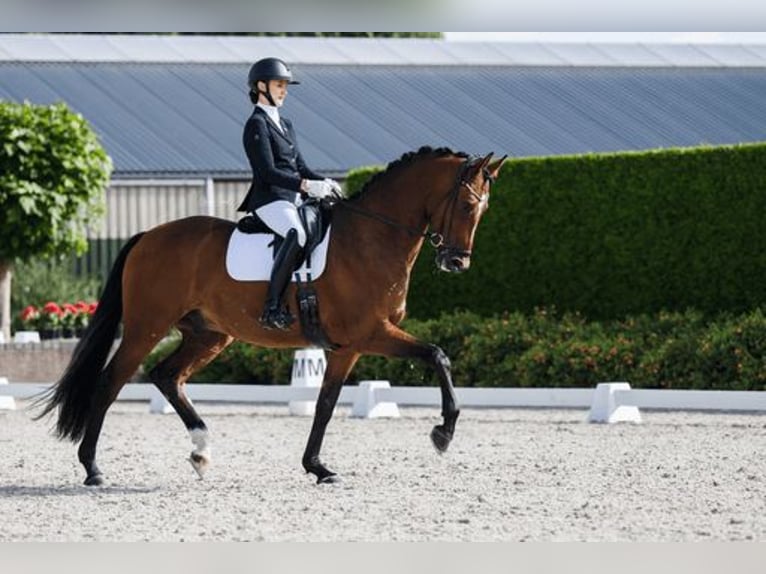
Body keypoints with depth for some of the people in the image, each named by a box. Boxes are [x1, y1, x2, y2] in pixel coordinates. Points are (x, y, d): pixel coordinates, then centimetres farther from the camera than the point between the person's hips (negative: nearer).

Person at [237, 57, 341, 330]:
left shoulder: (285, 125, 22)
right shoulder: (257, 125, -6)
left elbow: (300, 165, 23)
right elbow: (268, 172, -15)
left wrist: (324, 183, 4)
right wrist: (306, 185, -24)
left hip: (294, 199, 10)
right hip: (270, 199, -10)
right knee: (297, 235, -37)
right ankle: (272, 309, -38)